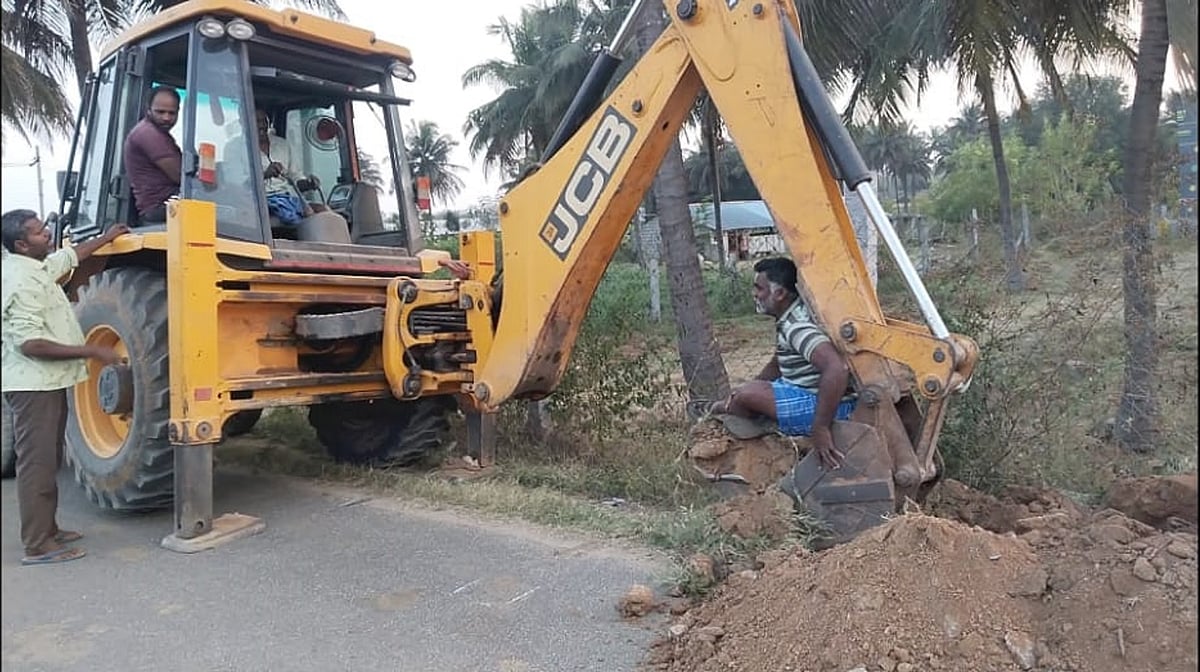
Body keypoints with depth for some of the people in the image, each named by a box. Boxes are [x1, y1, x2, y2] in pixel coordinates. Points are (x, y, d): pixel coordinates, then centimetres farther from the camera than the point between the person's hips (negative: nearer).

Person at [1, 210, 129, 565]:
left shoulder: (37, 267, 9)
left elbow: (69, 256, 31)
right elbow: (30, 343, -26)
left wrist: (105, 238, 38)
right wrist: (91, 352, -25)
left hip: (46, 382, 11)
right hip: (33, 385, -11)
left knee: (47, 460, 17)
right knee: (37, 463, -6)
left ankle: (47, 529, 28)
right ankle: (38, 546, 0)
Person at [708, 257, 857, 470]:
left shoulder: (798, 326, -24)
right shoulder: (787, 319, 8)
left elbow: (837, 368, -38)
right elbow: (776, 364, 23)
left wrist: (821, 428, -34)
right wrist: (746, 391, 9)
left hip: (834, 407, -11)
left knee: (746, 396, -15)